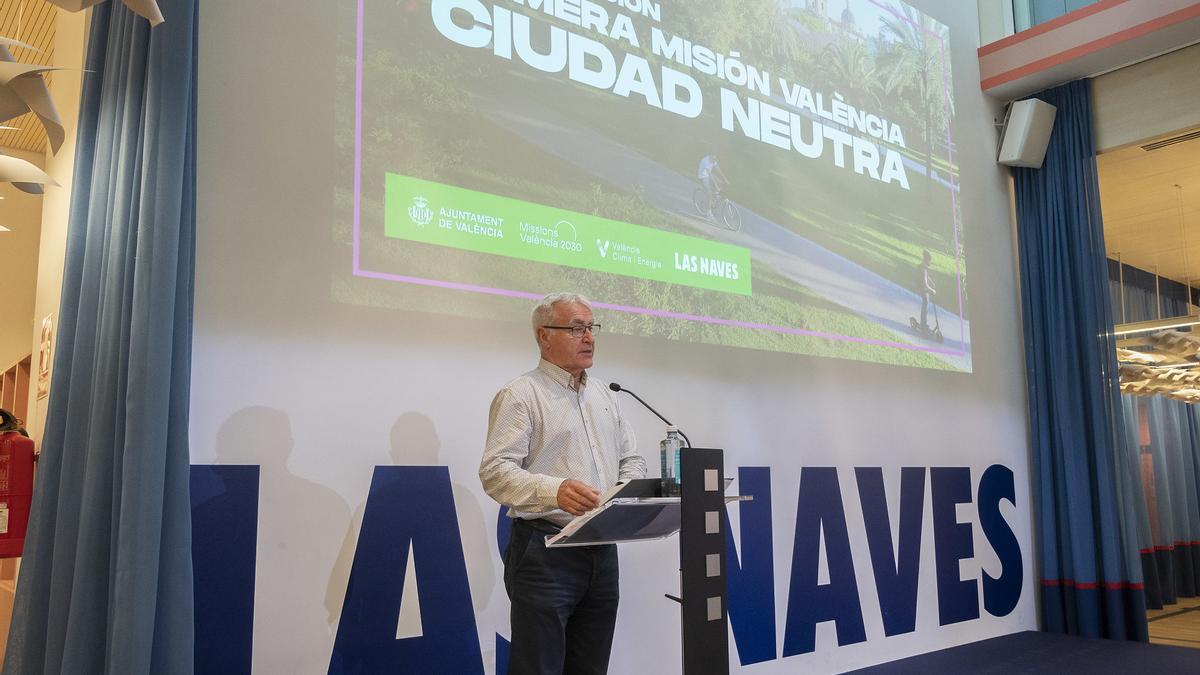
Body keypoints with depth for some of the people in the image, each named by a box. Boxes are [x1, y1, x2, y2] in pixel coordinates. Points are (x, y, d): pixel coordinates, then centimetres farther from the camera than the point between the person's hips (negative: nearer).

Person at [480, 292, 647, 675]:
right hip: (545, 553, -6)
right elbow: (495, 472, -15)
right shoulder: (520, 395, -6)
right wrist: (554, 491, -31)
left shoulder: (605, 396, 17)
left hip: (602, 551, 7)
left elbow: (631, 458, 22)